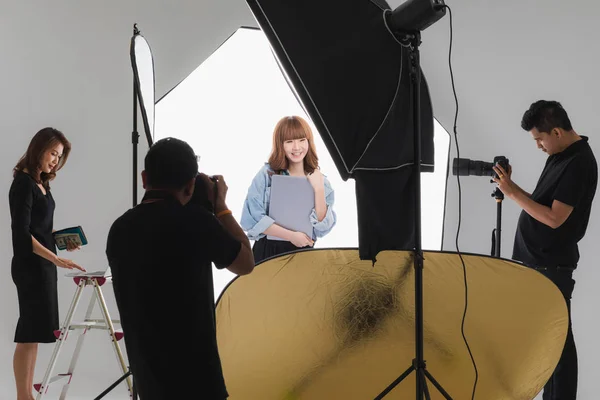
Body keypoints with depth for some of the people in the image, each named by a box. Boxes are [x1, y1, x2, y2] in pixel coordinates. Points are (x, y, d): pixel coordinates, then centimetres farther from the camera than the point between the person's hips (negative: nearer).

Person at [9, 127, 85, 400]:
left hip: (43, 265, 9)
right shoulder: (23, 183, -13)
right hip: (30, 266, -9)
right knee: (29, 334, -6)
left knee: (34, 332, 10)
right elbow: (21, 232, -19)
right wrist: (56, 259, -24)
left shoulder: (41, 183, 13)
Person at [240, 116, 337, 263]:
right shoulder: (267, 175, -3)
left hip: (303, 254, 2)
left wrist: (319, 190, -14)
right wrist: (291, 236, -15)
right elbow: (253, 218, -10)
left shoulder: (320, 180, 2)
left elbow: (322, 229, -6)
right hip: (267, 253, -2)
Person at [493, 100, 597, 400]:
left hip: (552, 265, -9)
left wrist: (513, 192, -17)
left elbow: (554, 218, -20)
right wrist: (510, 187, 3)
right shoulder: (560, 156, 12)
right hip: (535, 261, 9)